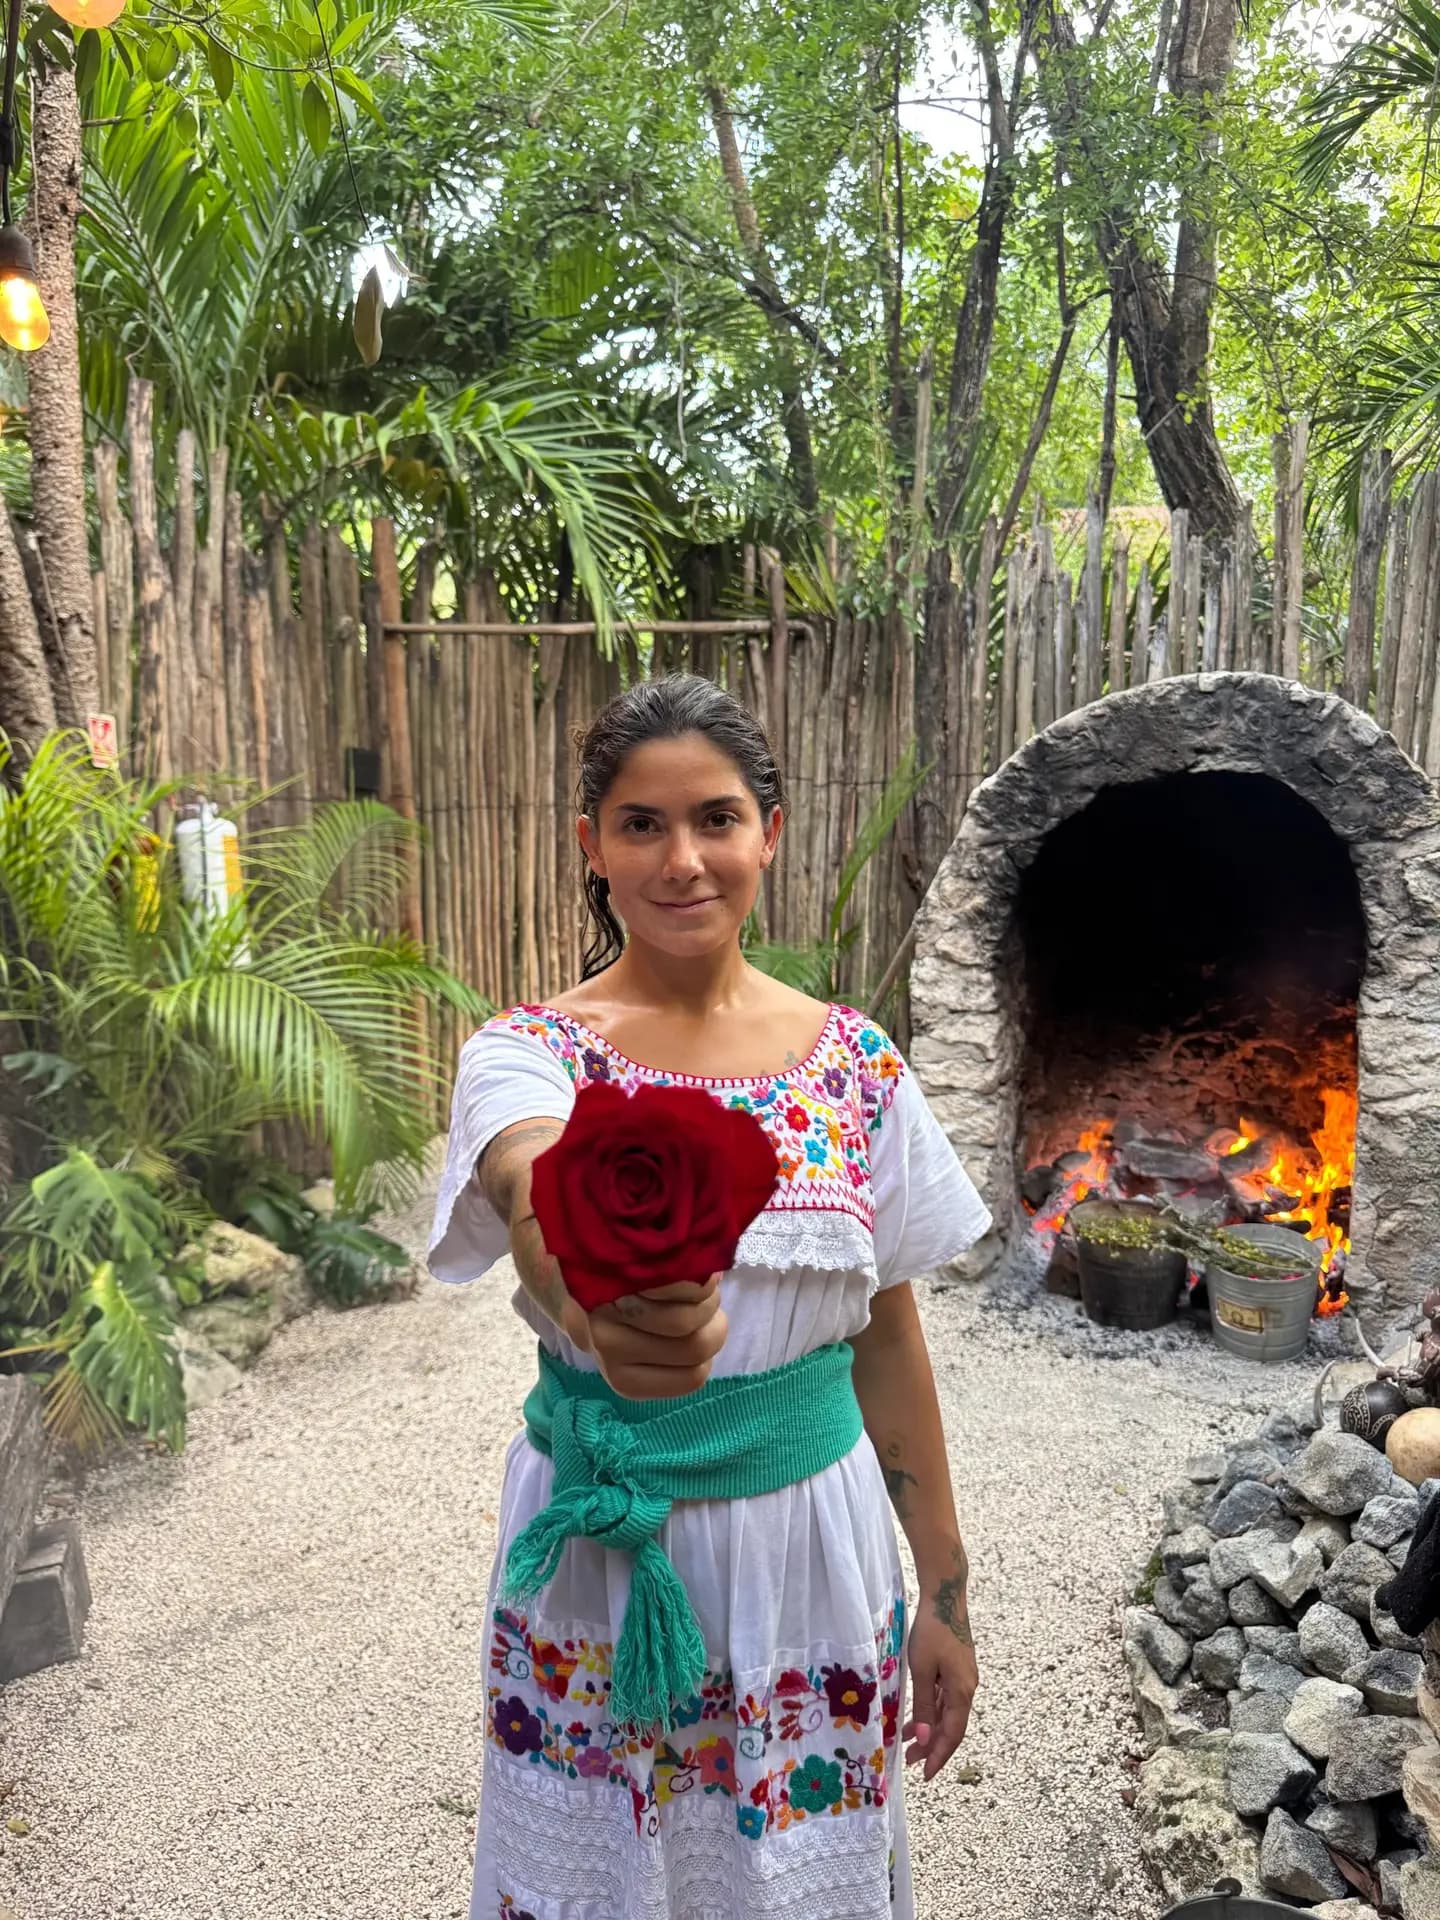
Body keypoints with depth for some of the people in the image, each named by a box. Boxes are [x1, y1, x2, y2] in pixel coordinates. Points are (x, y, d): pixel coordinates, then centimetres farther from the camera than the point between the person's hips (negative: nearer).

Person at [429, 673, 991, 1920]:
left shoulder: (857, 1064, -4)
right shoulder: (530, 1052, -11)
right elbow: (534, 1196, -35)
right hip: (597, 1560, -1)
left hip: (810, 1556, 2)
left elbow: (889, 1341, 2)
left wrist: (943, 1592, 5)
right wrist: (600, 1303, -58)